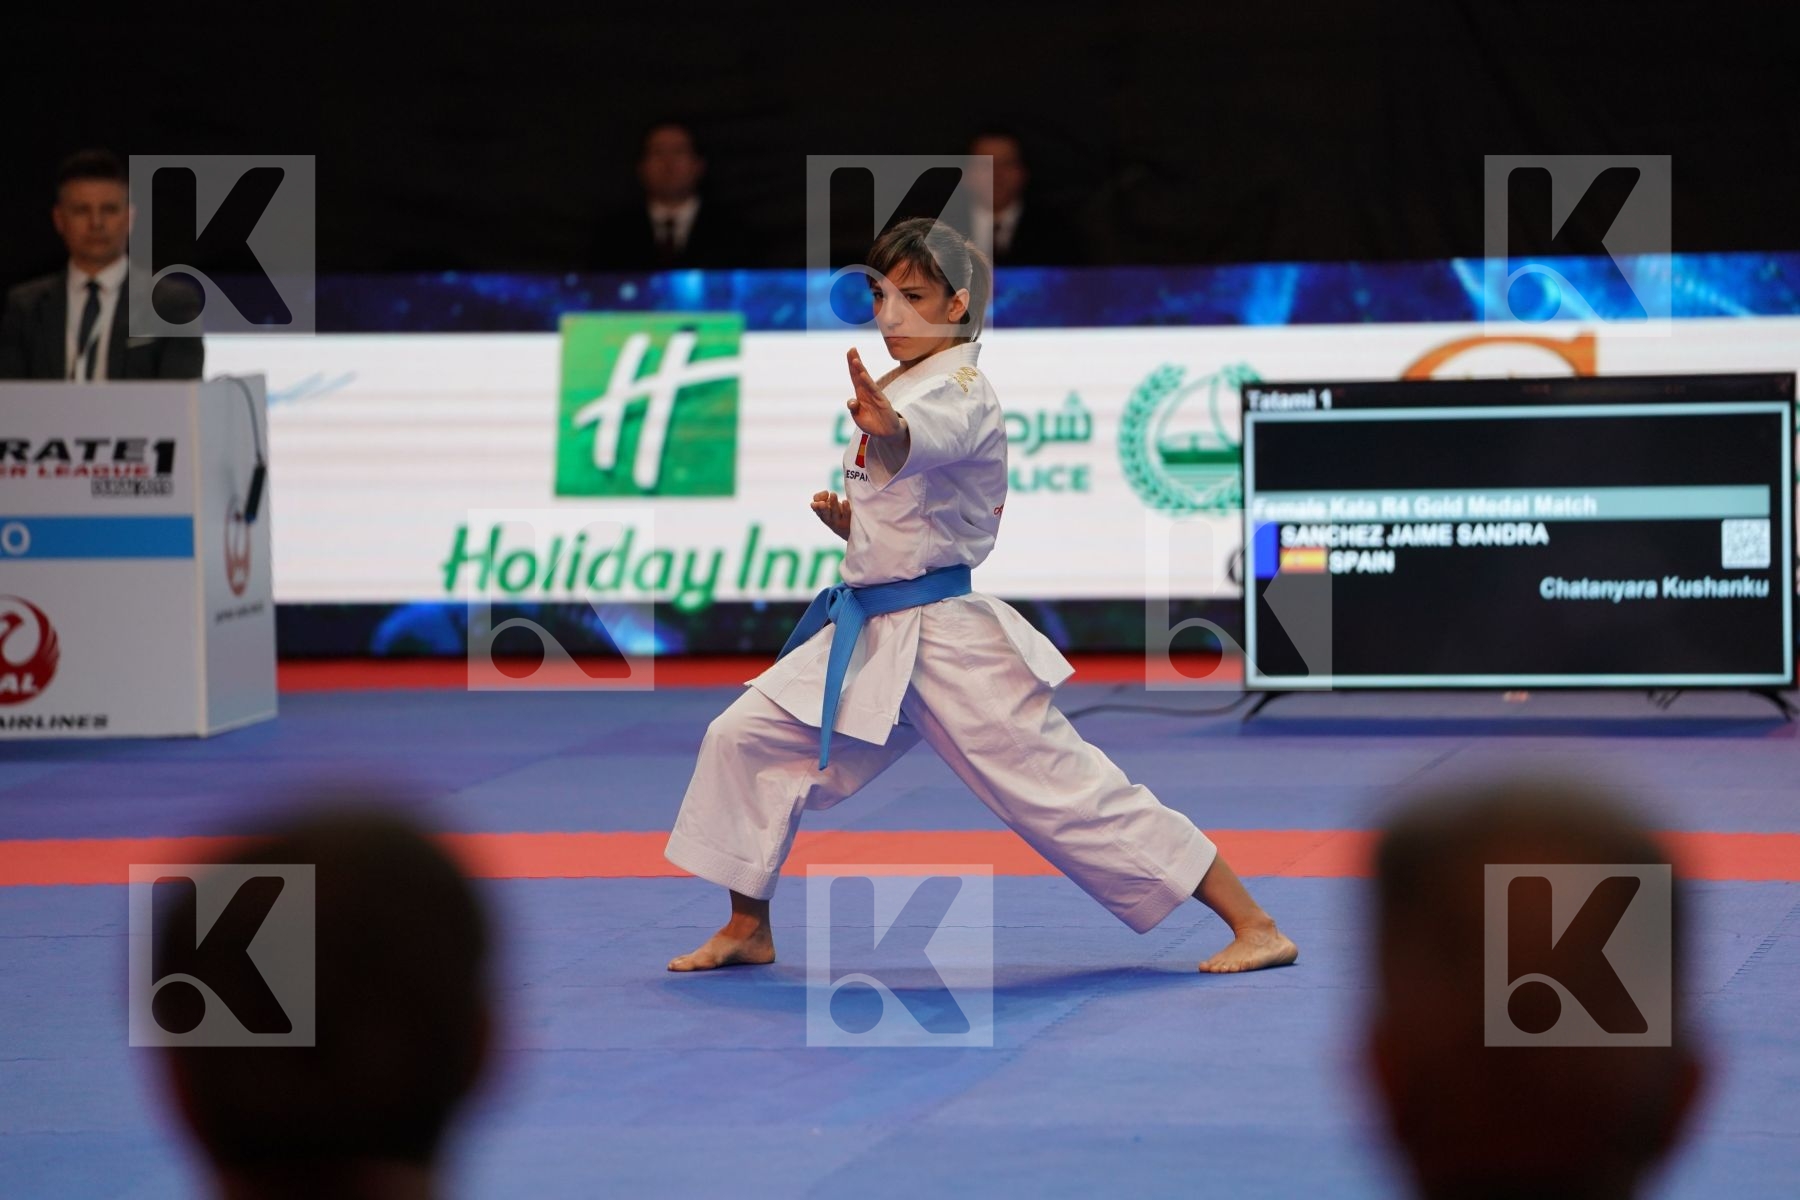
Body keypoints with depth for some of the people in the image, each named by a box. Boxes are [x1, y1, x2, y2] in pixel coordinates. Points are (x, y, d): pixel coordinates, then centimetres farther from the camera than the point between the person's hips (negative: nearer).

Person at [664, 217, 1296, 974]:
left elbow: (924, 437, -39)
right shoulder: (898, 391, 13)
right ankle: (747, 930, 17)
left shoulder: (961, 391, -13)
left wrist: (884, 429, -62)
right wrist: (852, 524, 6)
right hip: (868, 637, 9)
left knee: (1067, 793, -9)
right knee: (742, 739, 2)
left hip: (949, 638, -8)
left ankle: (1254, 927, -5)